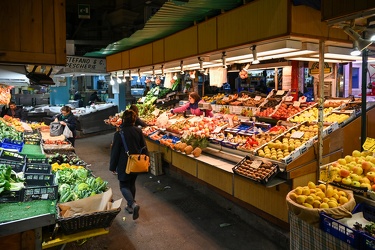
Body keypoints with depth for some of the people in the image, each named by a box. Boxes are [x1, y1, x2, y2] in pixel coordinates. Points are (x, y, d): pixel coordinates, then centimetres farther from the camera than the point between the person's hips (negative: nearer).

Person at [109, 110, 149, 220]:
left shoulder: (119, 134, -16)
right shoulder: (138, 131, -5)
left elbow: (115, 152, -11)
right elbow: (144, 148, 1)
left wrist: (113, 167, 0)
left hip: (124, 164, -5)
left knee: (124, 186, 8)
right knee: (132, 184, 20)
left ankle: (133, 204, -14)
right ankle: (130, 206, 32)